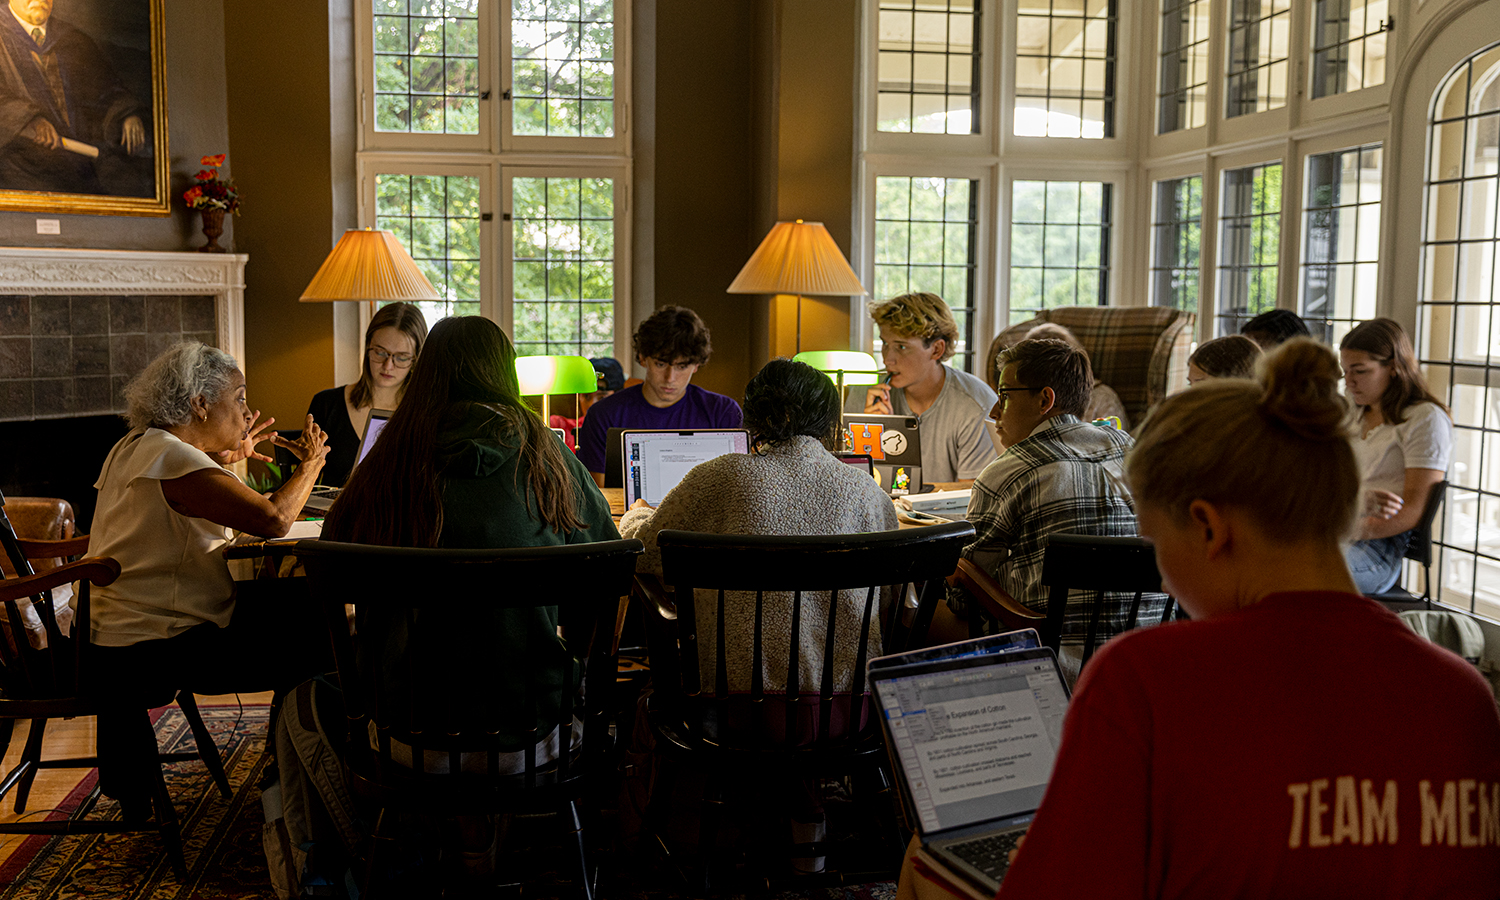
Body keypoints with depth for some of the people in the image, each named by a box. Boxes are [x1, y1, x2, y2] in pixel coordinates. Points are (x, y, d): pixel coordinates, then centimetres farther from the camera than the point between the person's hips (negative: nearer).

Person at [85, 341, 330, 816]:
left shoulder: (134, 446, 11)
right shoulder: (173, 459, -21)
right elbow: (273, 518, -30)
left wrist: (226, 459, 19)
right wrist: (311, 463, -12)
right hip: (156, 651, -11)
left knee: (295, 602, 13)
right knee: (321, 635, -8)